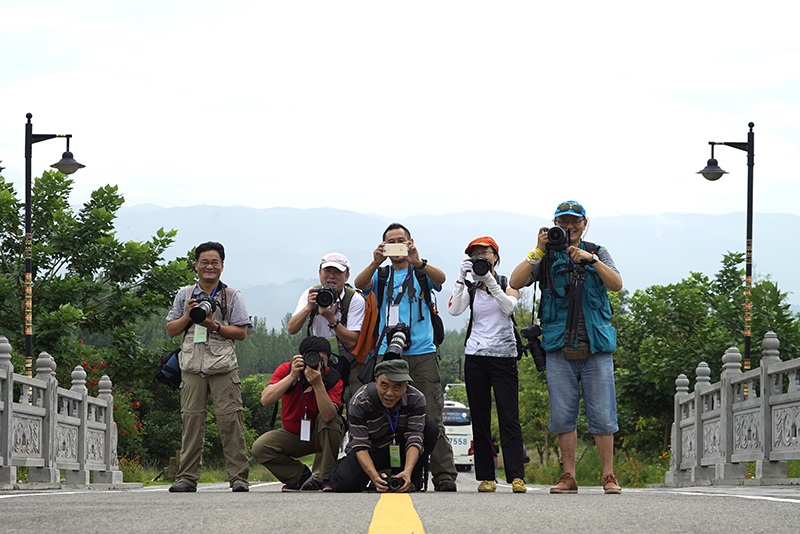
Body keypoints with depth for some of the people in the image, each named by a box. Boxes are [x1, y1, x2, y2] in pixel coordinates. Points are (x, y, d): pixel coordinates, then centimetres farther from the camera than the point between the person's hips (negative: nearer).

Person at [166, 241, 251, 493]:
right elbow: (171, 330, 16)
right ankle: (187, 478, 1)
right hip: (192, 365, 2)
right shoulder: (184, 295, 15)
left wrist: (214, 326, -9)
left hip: (223, 366, -2)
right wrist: (188, 316, -1)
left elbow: (241, 332, 5)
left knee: (230, 420, -8)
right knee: (191, 420, -2)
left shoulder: (232, 296, 9)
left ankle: (238, 477, -6)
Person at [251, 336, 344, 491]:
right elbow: (265, 400, -31)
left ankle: (324, 477, -20)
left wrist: (318, 384, -46)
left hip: (320, 436, -2)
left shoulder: (332, 379, -22)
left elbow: (328, 415, -37)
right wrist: (292, 376, -37)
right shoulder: (286, 369, -16)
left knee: (330, 420, -34)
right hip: (293, 435, 2)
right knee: (260, 447, -22)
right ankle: (302, 477, -4)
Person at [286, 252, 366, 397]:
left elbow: (351, 342, -20)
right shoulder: (310, 295, -2)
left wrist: (331, 319, -31)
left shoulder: (355, 300, -12)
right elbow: (291, 329, -12)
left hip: (348, 365, -2)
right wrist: (309, 307, -26)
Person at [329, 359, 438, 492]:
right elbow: (360, 446, -28)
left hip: (399, 450, 2)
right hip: (371, 452, -2)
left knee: (431, 429, -24)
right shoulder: (359, 402, -25)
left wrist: (408, 471, -46)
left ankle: (409, 482, -11)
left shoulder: (416, 399, -20)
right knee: (344, 483, -30)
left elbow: (414, 439, -27)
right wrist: (375, 477, -46)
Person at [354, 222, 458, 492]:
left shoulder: (421, 272, 12)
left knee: (432, 418, -9)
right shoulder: (381, 275, 16)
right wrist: (376, 262, -23)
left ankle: (444, 476, -13)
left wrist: (417, 262, -28)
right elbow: (360, 284, -4)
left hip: (422, 353, -2)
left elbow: (440, 278, -9)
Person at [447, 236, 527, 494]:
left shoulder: (507, 285, 8)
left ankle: (516, 476, -15)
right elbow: (454, 310, -7)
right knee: (480, 418, 1)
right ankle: (486, 477, 3)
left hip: (504, 356, -2)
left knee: (509, 417, -10)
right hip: (475, 356, 2)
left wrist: (489, 279, -18)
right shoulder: (470, 289, 12)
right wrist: (462, 277, -13)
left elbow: (509, 307, -12)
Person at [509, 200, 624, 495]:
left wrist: (590, 259, -15)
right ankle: (568, 476, 5)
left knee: (602, 415, -3)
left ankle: (609, 476, 3)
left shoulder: (597, 252, 13)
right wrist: (539, 251, -9)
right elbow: (515, 282, -2)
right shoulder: (546, 256, 11)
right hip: (559, 348, 0)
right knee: (563, 415, 0)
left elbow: (616, 284, -2)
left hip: (596, 346, 0)